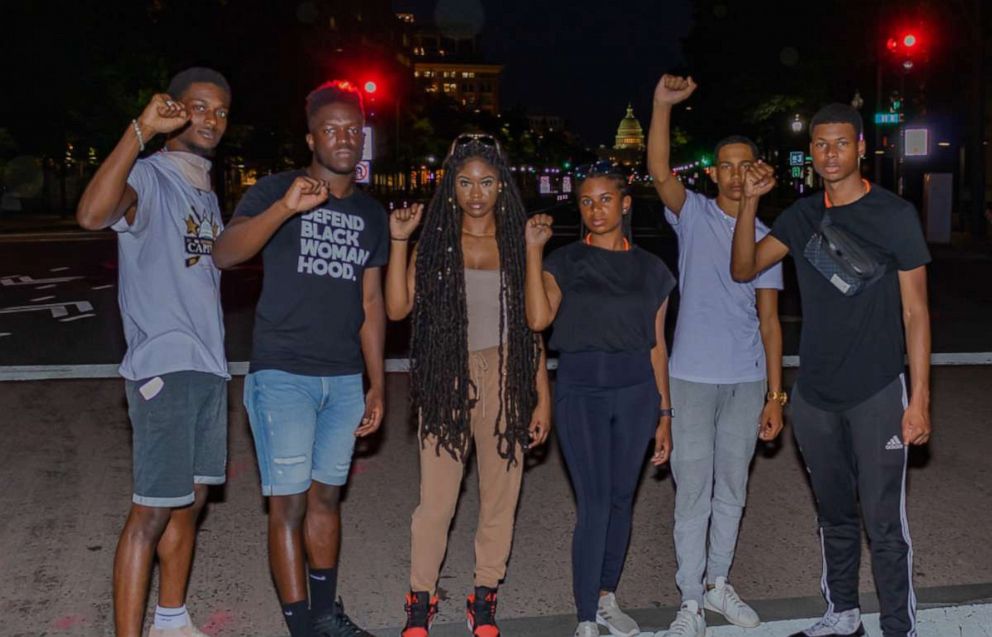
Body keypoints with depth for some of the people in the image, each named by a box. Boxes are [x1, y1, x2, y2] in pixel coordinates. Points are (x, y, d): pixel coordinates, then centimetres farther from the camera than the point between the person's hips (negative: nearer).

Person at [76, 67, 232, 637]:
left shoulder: (207, 191, 18)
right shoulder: (148, 177, -9)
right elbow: (92, 215, -31)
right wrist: (141, 130, -34)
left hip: (208, 366, 9)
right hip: (162, 367, -8)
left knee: (192, 500, 14)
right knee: (153, 510, -8)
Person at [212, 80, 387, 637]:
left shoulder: (372, 214, 11)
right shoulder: (276, 190, -4)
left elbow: (371, 303, 14)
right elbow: (224, 254, -20)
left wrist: (378, 386, 11)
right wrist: (286, 208, -35)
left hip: (345, 379, 5)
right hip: (284, 374, -5)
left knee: (327, 496, 14)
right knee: (290, 503, -3)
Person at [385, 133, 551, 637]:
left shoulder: (517, 242, 5)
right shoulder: (434, 242, 4)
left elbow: (533, 326, 6)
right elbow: (398, 308, -7)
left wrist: (543, 398, 3)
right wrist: (398, 240, -9)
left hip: (506, 380, 1)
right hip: (448, 380, -1)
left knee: (499, 497, 6)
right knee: (436, 500, 0)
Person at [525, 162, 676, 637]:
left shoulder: (651, 269, 8)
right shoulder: (565, 261, 1)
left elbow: (656, 345, 10)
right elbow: (539, 318, -16)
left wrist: (664, 413, 8)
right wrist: (533, 250, -16)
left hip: (636, 390, 3)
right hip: (581, 390, -3)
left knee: (621, 499, 10)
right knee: (594, 504, -6)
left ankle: (607, 598, 27)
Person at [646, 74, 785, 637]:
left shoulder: (766, 239, 8)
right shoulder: (694, 215, 1)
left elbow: (769, 320, 7)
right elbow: (661, 173, -20)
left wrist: (776, 394, 2)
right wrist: (663, 105, -32)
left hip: (747, 381, 4)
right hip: (694, 378, -3)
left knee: (732, 489, 14)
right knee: (693, 492, 1)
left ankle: (719, 585, 29)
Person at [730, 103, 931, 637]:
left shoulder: (894, 214, -5)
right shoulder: (802, 216, 7)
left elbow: (915, 312, -6)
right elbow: (743, 268, 2)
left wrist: (919, 398, -11)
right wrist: (750, 202, -10)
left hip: (877, 393, -4)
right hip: (814, 396, 4)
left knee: (884, 523, -3)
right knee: (834, 516, 17)